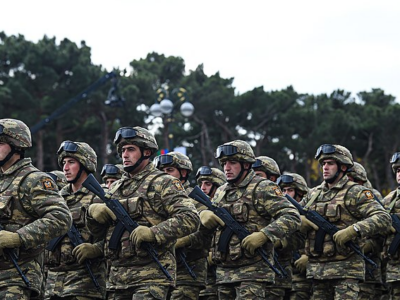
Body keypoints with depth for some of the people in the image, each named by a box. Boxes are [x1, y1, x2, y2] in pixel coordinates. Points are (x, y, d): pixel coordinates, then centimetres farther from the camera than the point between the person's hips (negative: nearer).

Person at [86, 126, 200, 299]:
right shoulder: (116, 188, 20)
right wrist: (93, 211, 1)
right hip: (117, 276, 7)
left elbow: (190, 219, -13)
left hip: (150, 277, -7)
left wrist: (153, 232, -23)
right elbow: (98, 231, 23)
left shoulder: (163, 183, 0)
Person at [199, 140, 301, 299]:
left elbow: (292, 217, -12)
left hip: (252, 271, -7)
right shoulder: (221, 192, 17)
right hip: (224, 270, 7)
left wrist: (263, 235, -24)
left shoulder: (263, 188, -5)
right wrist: (204, 214, 1)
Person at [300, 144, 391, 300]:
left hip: (345, 269, -6)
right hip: (317, 268, 6)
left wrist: (353, 230, -26)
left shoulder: (355, 193, -4)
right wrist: (300, 220, -3)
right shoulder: (314, 193, 15)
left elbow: (383, 218, -14)